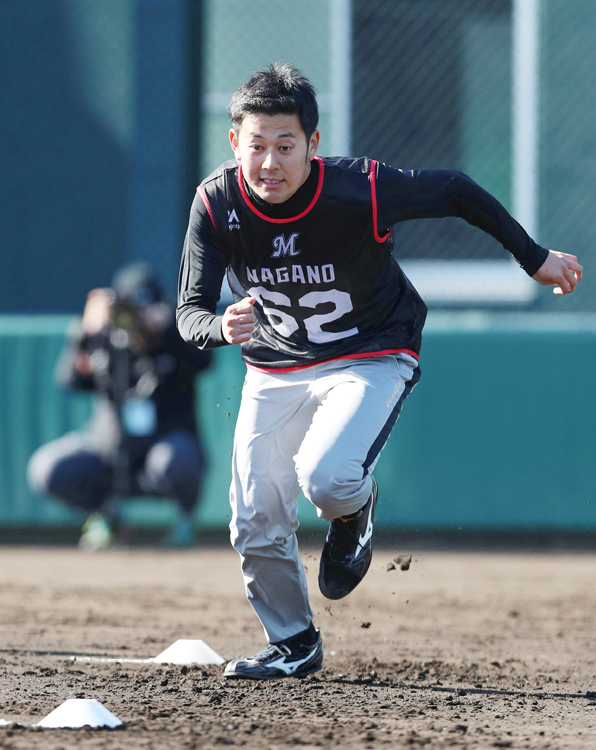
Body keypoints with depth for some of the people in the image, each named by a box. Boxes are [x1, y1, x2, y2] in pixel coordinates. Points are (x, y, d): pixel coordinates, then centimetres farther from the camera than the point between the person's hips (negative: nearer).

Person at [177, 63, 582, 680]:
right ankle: (295, 646, 27)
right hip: (274, 369, 4)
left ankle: (354, 513, 8)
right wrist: (222, 328, -43)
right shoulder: (216, 203, -19)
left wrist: (533, 259, -2)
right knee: (256, 525, 2)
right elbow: (190, 313, -18)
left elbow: (454, 192, -11)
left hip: (371, 358, -4)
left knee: (324, 477, -30)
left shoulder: (360, 191, -28)